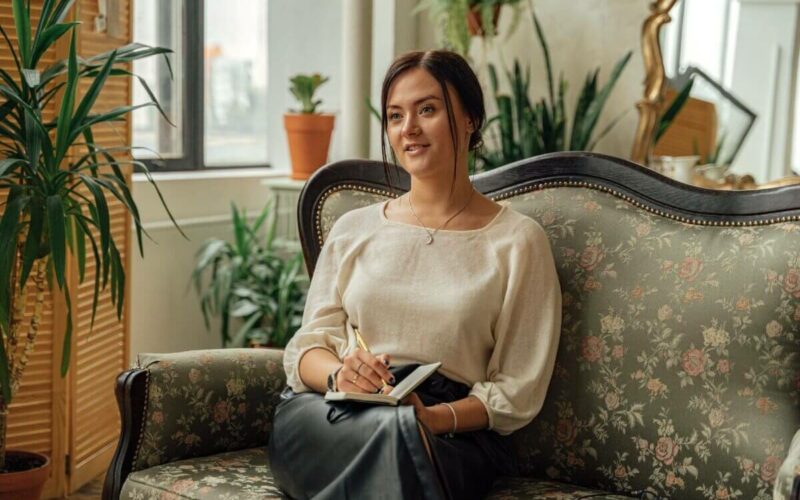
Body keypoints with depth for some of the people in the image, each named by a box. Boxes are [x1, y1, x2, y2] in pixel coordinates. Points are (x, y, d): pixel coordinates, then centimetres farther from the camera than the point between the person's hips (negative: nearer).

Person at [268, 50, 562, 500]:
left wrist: (436, 418, -17)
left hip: (451, 433, -2)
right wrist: (338, 373, -13)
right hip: (328, 416, 3)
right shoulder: (354, 229, 16)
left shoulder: (518, 241, 6)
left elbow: (516, 393, 2)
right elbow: (307, 348, 11)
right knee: (392, 433, -34)